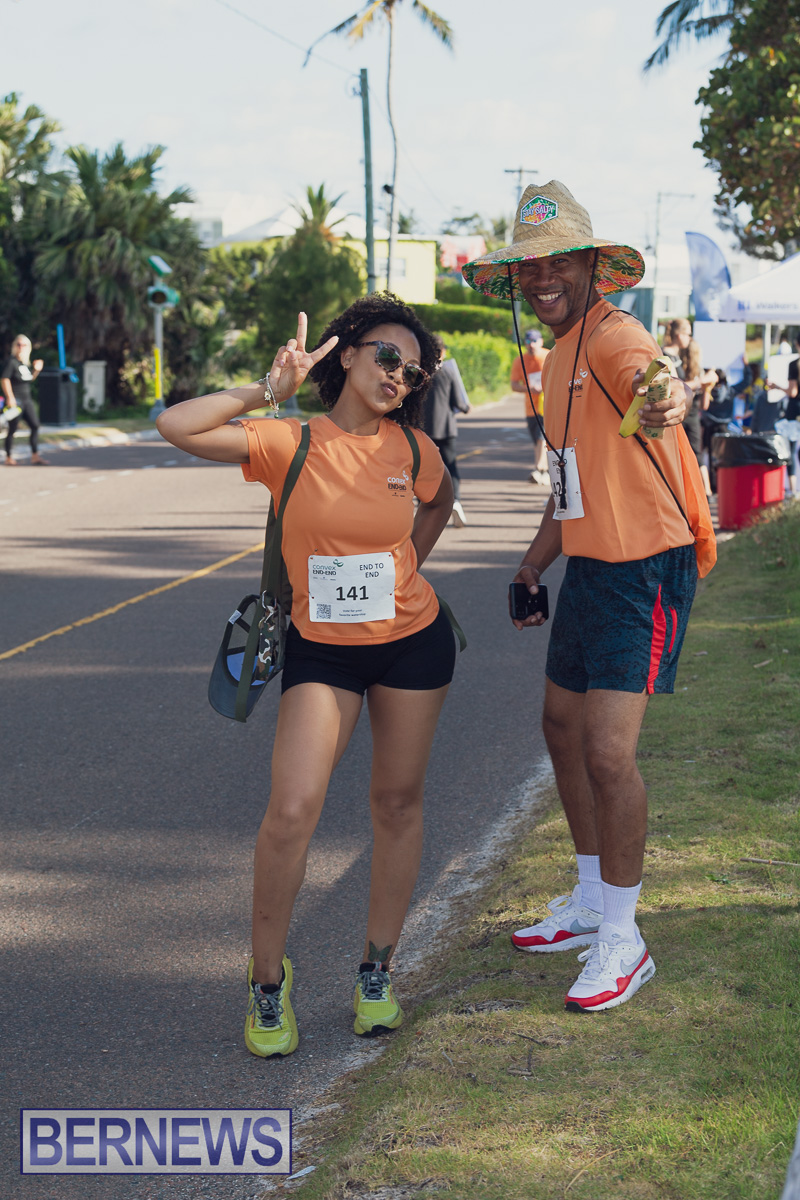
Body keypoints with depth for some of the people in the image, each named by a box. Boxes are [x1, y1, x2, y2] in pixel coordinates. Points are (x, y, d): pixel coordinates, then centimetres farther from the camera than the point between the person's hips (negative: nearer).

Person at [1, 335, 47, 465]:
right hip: (15, 400, -8)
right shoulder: (12, 362, -10)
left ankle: (35, 456, 8)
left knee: (35, 426, 3)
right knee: (12, 429, -2)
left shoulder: (27, 363, 12)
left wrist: (36, 370, 6)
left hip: (27, 399, 8)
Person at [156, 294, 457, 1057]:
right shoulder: (289, 443, -13)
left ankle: (375, 974, 27)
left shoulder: (412, 449, -3)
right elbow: (175, 426, -26)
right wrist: (266, 391, -21)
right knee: (292, 813, -14)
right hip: (321, 650, -3)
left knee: (398, 803, 10)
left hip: (412, 641, 3)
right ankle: (267, 979, 7)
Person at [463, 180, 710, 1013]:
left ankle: (621, 940, 2)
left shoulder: (613, 335, -18)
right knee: (562, 726, 20)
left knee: (607, 752, -14)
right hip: (590, 565, 10)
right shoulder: (559, 356, 13)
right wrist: (536, 560, 25)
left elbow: (643, 372, -45)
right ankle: (592, 901, 38)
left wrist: (664, 391, -68)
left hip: (645, 570, -10)